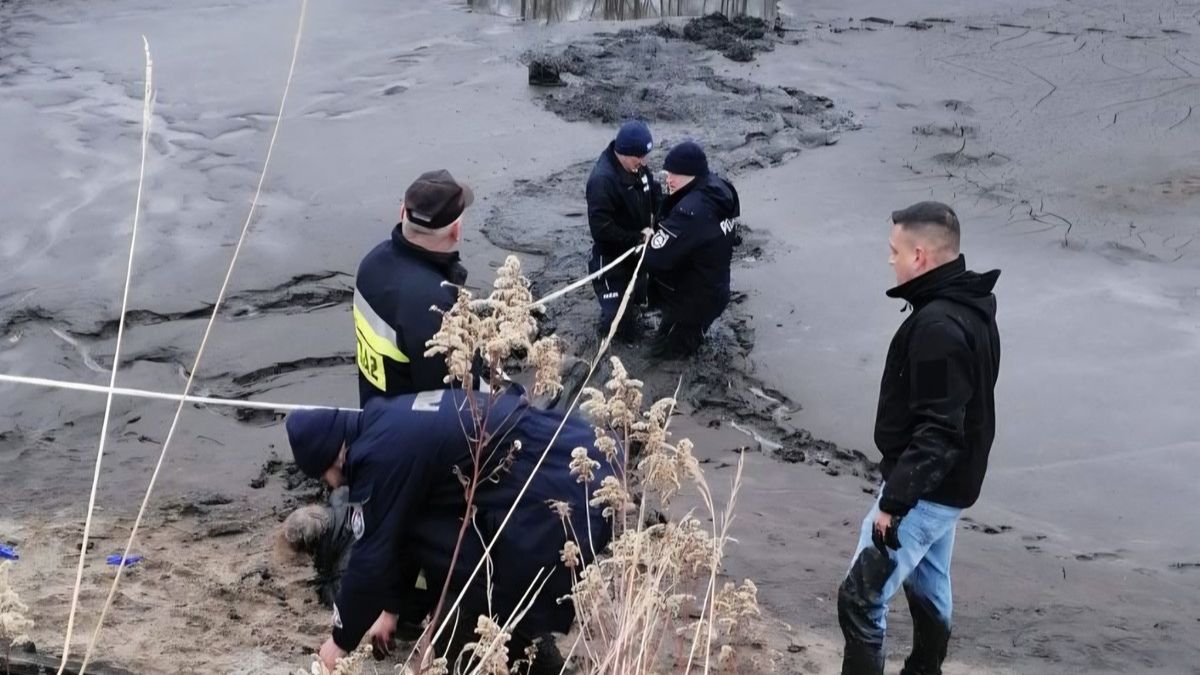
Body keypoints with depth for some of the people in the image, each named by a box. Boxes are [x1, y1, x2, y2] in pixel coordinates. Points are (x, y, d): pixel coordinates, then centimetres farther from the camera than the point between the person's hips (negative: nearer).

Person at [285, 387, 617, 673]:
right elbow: (402, 525, 29)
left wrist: (341, 640, 12)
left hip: (563, 492, -10)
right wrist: (392, 606, 39)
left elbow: (371, 555, -3)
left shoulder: (380, 454, -12)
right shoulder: (390, 427, 17)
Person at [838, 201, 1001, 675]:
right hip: (946, 484, 10)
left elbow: (937, 431, -29)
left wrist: (894, 500, -27)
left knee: (861, 598, -8)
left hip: (926, 489, -10)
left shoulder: (938, 326, -26)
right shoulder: (968, 307, 6)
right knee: (927, 587, 23)